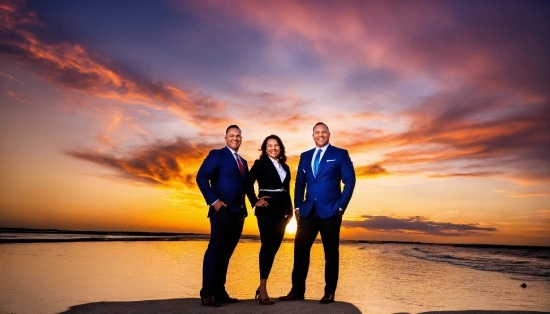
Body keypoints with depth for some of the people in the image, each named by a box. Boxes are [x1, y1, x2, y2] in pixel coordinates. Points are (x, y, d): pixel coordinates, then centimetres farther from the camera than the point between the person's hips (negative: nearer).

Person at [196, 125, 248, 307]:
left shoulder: (243, 162, 21)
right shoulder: (217, 155, -1)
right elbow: (201, 177, -11)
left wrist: (244, 206, 7)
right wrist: (213, 201, -17)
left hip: (238, 212, 7)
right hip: (222, 210, -7)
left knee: (226, 252, 9)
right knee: (215, 249, -7)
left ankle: (220, 292, 15)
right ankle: (207, 294, -1)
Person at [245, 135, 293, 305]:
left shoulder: (285, 167, 16)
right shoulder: (260, 164, 0)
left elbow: (287, 191, 14)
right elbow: (248, 183, -9)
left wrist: (289, 211, 9)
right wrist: (255, 201, -12)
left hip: (281, 210, 6)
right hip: (266, 209, -6)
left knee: (274, 246, 7)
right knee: (267, 245, -10)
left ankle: (262, 288, 18)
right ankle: (263, 290, -5)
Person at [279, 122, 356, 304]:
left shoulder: (340, 154, 4)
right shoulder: (305, 156, 15)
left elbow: (349, 180, -1)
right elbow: (299, 183, 14)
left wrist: (341, 206, -8)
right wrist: (297, 206, 4)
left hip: (330, 211, -3)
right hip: (308, 211, 4)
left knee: (331, 252, 5)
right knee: (300, 250, 2)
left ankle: (329, 292, 16)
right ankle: (297, 290, 12)